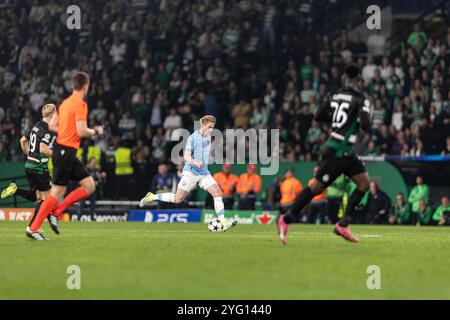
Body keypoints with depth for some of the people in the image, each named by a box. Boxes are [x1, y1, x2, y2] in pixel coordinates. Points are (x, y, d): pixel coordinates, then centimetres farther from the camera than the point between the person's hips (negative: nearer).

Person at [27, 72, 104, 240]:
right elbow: (82, 131, -20)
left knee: (89, 186, 7)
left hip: (62, 149, 9)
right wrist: (95, 131, -2)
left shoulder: (65, 103, 14)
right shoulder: (80, 104, -13)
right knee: (57, 192, -7)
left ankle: (56, 211, 5)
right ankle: (33, 228, -5)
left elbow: (52, 126, 16)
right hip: (66, 151, -9)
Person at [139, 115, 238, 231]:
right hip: (191, 172, -6)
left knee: (217, 192, -13)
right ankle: (152, 197, 19)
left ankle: (223, 223, -17)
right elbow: (186, 156, -21)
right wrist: (196, 163, -37)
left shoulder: (208, 137, 10)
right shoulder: (193, 138, -12)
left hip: (204, 173, 6)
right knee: (178, 199, -1)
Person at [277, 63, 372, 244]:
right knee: (317, 188, -2)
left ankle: (343, 225, 4)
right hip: (337, 152, -9)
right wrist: (368, 115, -3)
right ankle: (285, 220, 7)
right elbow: (365, 125, -23)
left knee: (364, 183, 6)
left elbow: (318, 116, 8)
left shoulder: (335, 95, 7)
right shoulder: (360, 99, -15)